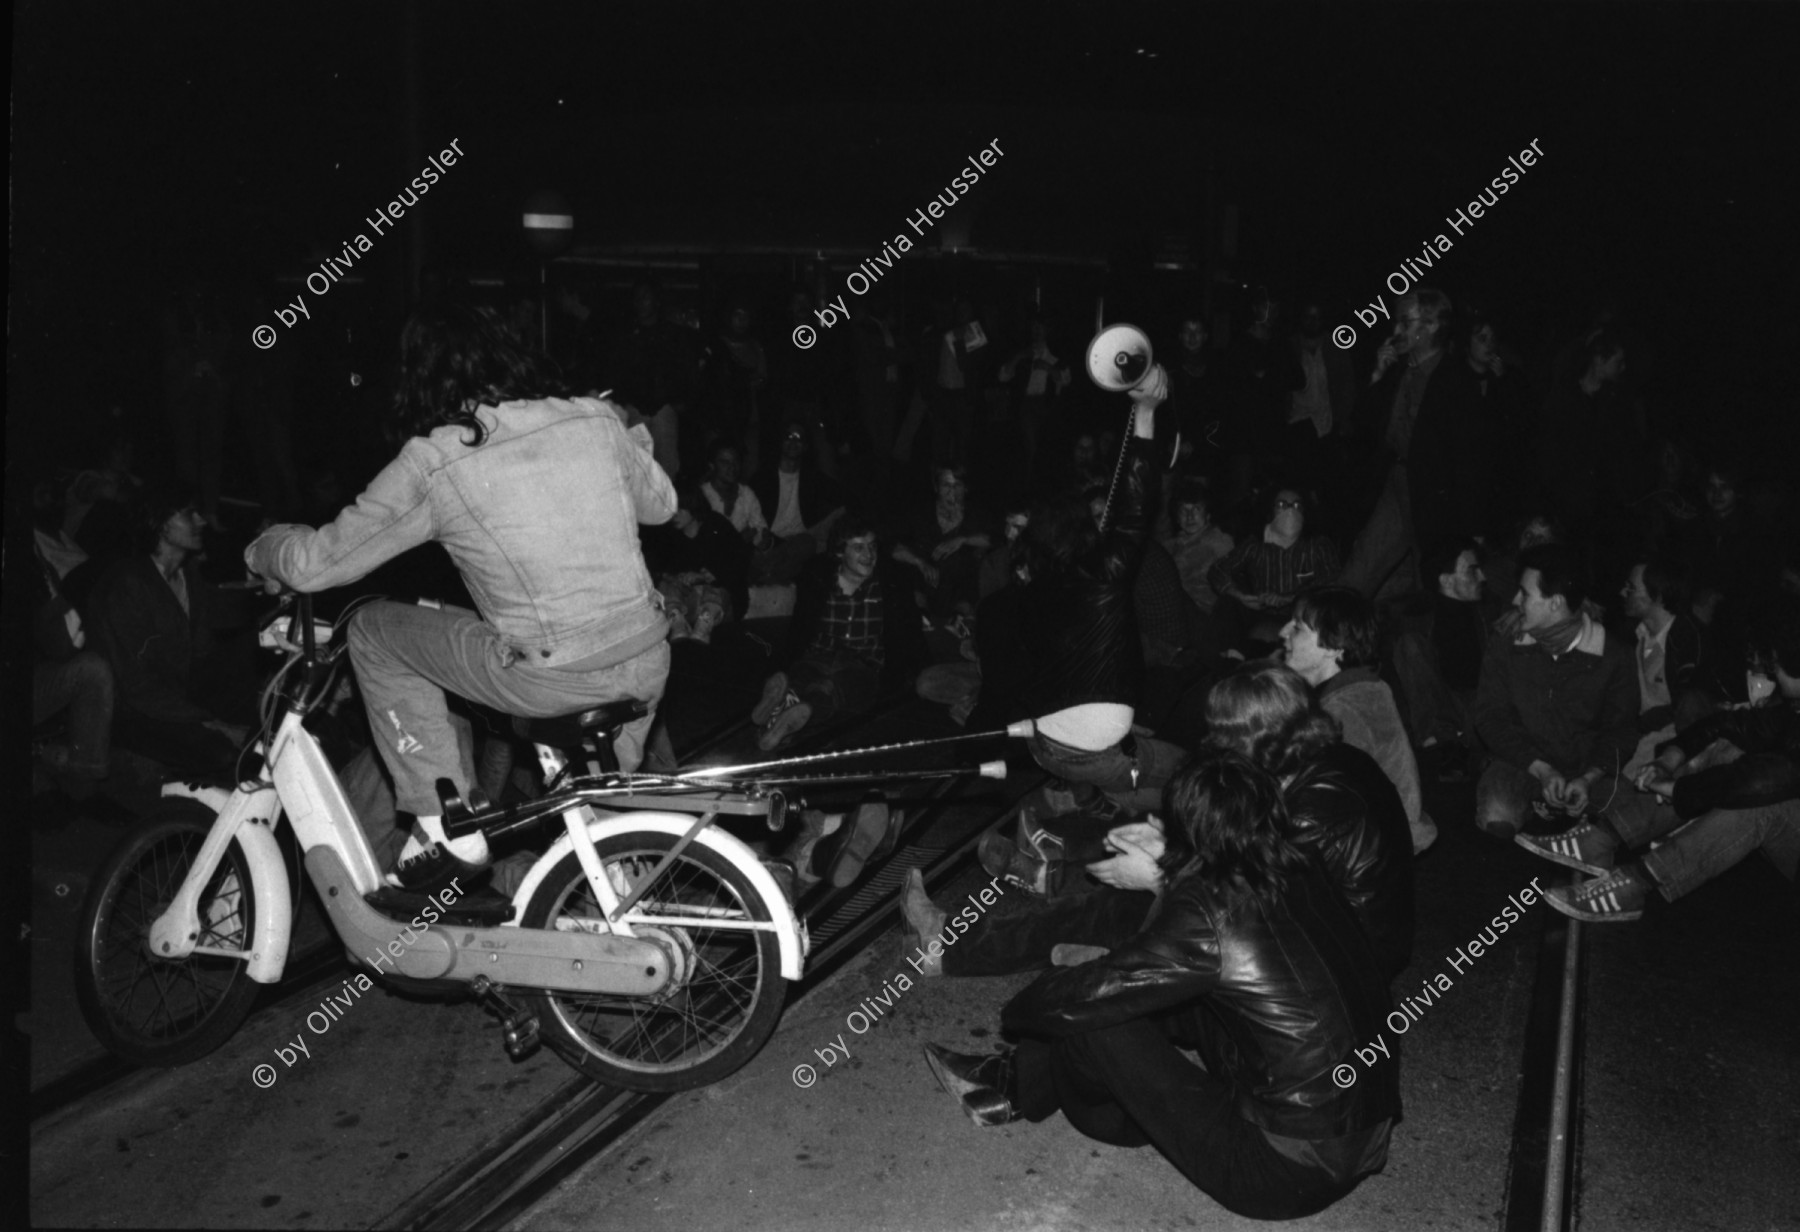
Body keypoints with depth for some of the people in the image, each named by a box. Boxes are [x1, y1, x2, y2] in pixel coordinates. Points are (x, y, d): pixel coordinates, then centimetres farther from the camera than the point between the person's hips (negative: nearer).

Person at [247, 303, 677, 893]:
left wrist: (261, 548, 24)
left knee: (371, 630, 14)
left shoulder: (431, 463, -6)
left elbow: (318, 563, 2)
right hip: (650, 667, 5)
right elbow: (660, 503, 19)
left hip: (550, 683, -4)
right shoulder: (596, 420, 3)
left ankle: (445, 826, 13)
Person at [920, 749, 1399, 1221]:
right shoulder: (1300, 875, -4)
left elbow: (1083, 998, -14)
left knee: (1095, 1020, -6)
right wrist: (1169, 870, 21)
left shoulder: (1208, 918, -23)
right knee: (1161, 994, 12)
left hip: (1289, 1176, -7)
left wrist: (1017, 1011, 5)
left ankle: (1017, 1088, 27)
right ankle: (1018, 1082, 25)